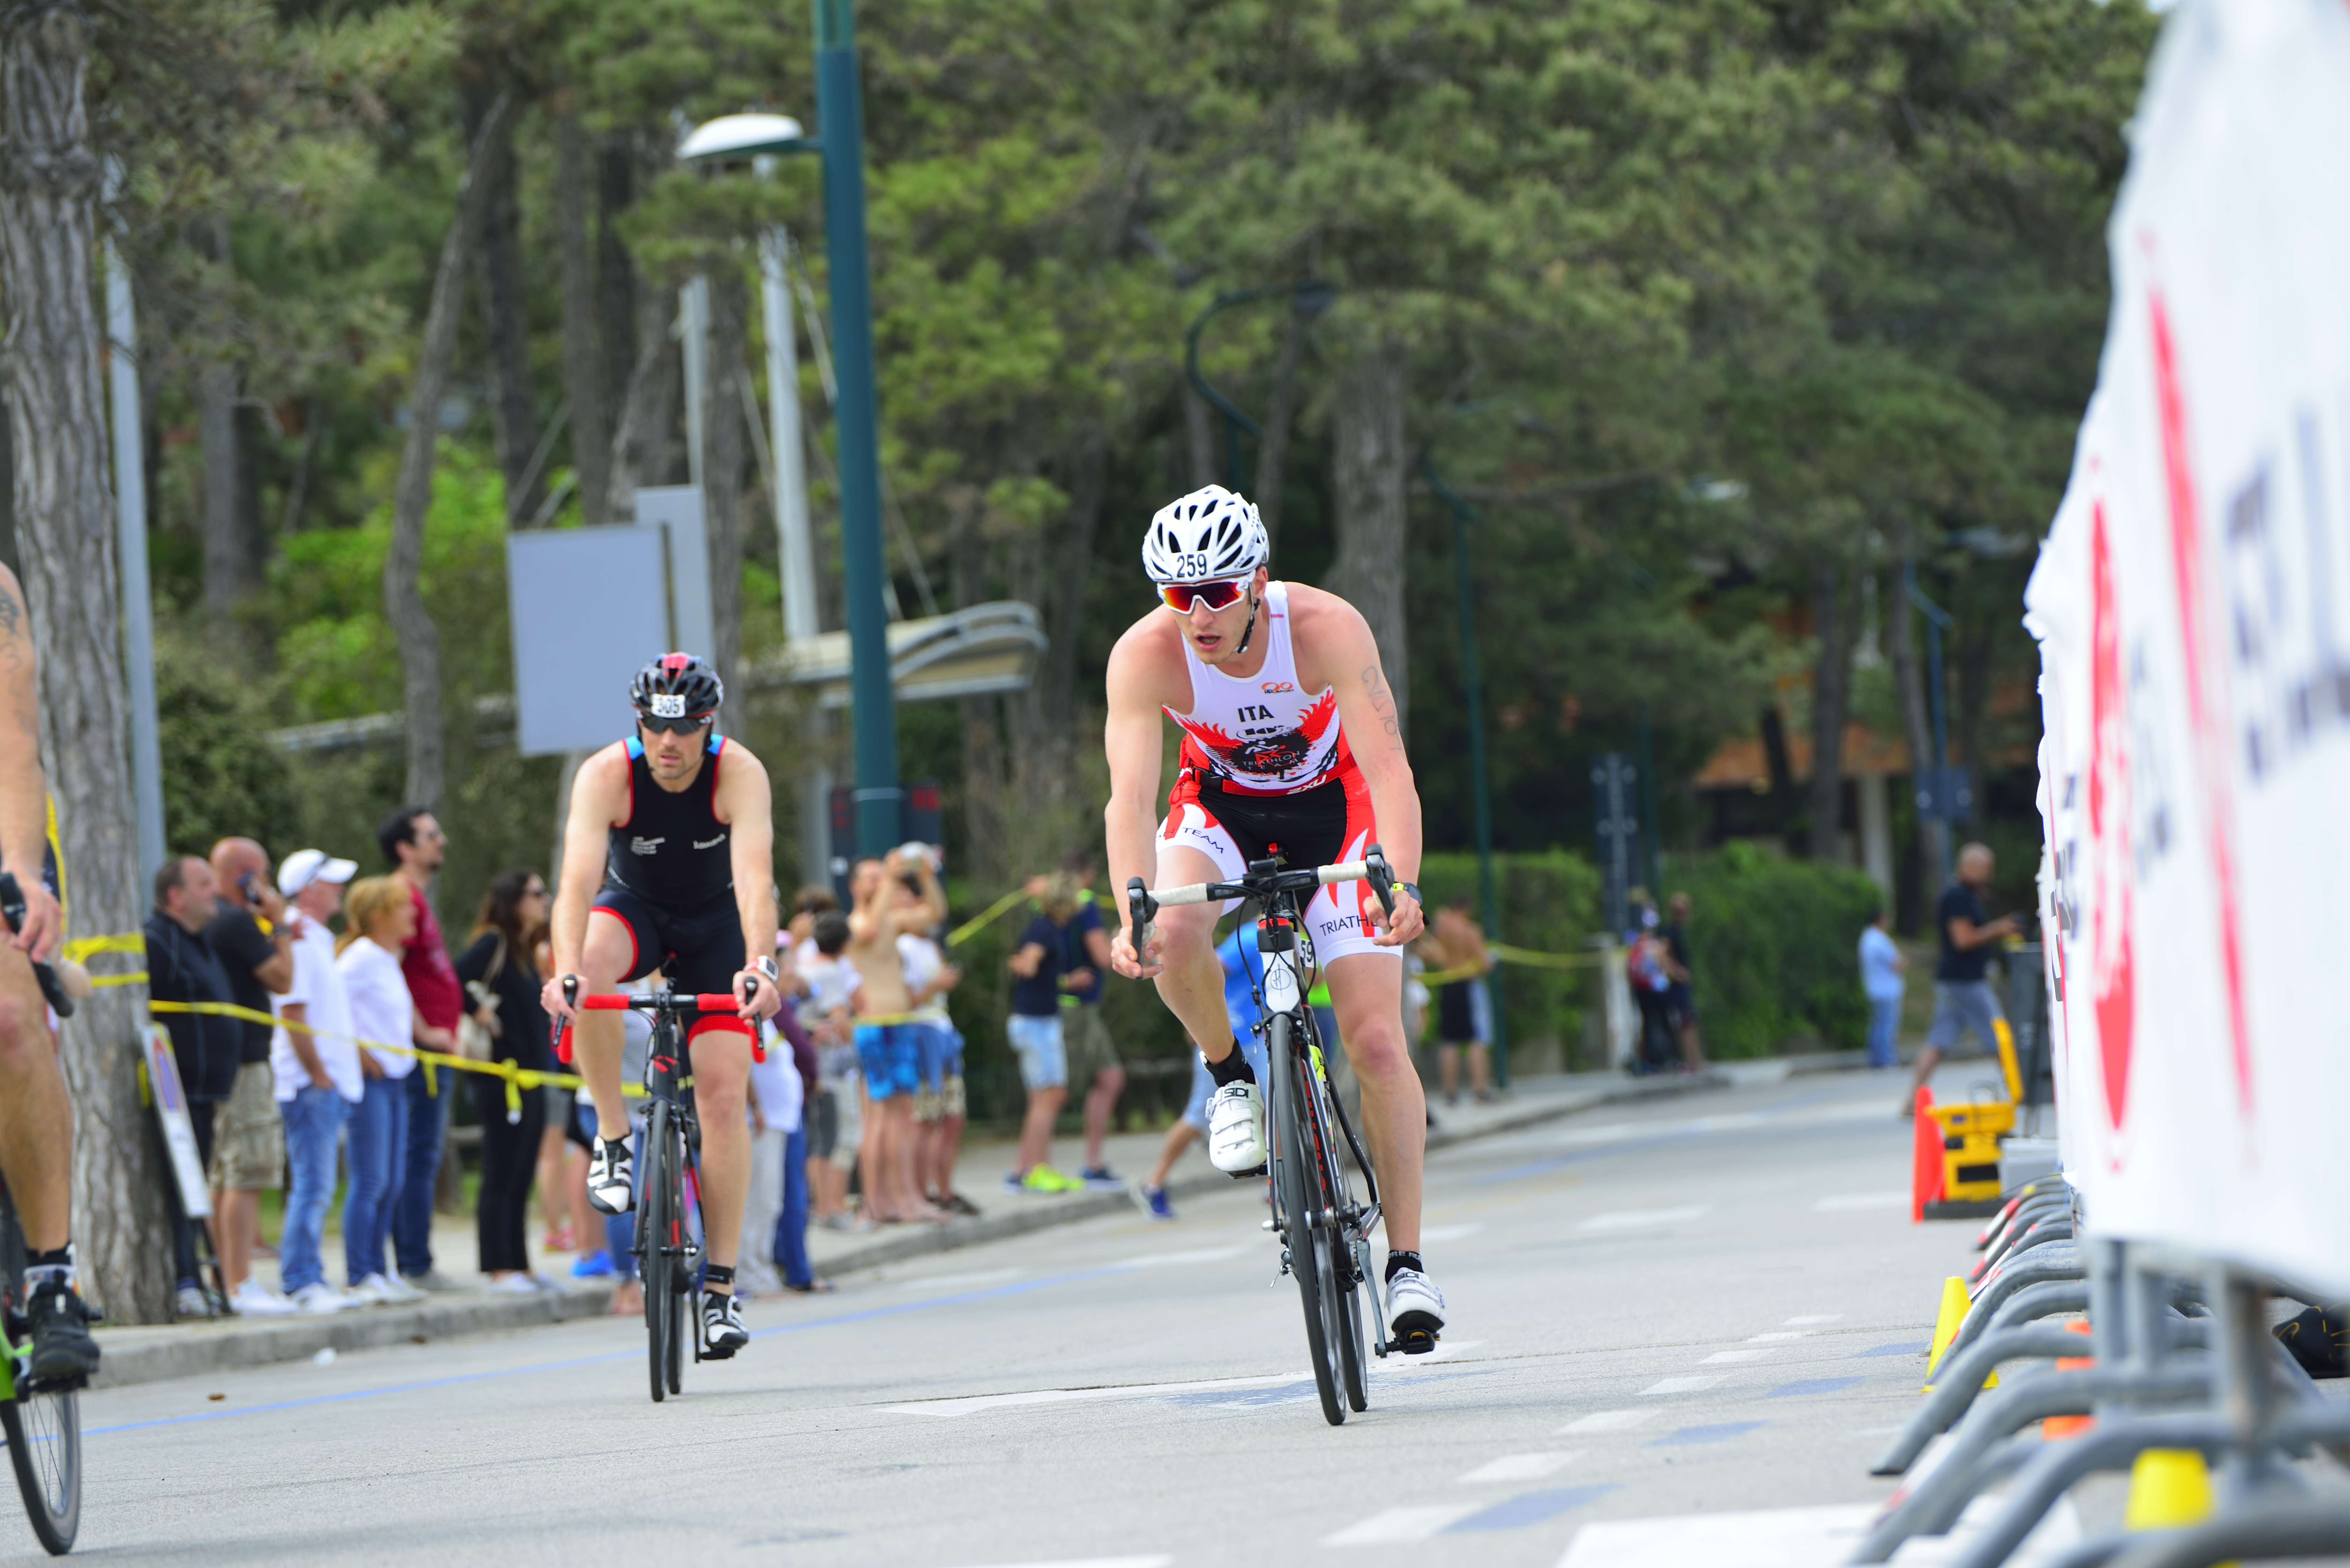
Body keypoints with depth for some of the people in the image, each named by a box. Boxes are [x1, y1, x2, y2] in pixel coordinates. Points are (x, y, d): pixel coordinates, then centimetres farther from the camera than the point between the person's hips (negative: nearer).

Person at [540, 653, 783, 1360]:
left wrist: (760, 966, -58)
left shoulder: (740, 773, -28)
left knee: (725, 1097, -11)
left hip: (715, 919, 0)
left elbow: (755, 877, -41)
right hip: (635, 907, 0)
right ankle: (613, 1140, -20)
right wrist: (566, 970, -55)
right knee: (587, 969, -37)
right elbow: (578, 880, -38)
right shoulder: (606, 775, -27)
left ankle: (720, 1288, -5)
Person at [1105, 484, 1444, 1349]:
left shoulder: (1327, 629, -32)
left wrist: (1402, 885, -53)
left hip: (1331, 799, -1)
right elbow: (1130, 797, -34)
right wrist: (1132, 914, -50)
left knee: (1375, 1038, -11)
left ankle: (1407, 1261, -2)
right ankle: (1232, 1077, -1)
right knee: (1176, 939, -33)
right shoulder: (1146, 655, -28)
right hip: (1220, 802, 1)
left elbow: (1387, 767, -38)